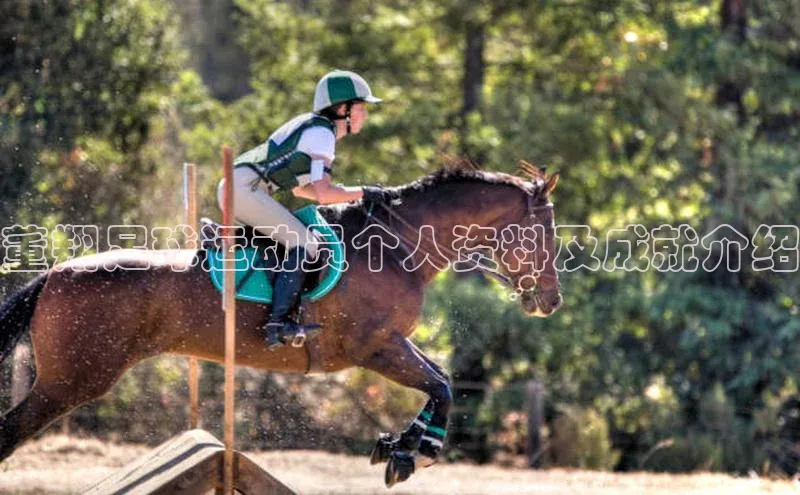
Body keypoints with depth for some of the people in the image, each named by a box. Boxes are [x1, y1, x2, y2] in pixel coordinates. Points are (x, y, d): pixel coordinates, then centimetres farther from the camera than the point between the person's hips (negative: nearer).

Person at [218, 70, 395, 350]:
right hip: (244, 188, -10)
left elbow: (299, 188, 27)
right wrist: (363, 193, -4)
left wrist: (347, 197, 19)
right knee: (304, 243, -16)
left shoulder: (311, 128, 21)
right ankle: (278, 323, -24)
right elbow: (323, 193, -17)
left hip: (233, 187, 10)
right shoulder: (321, 134, -9)